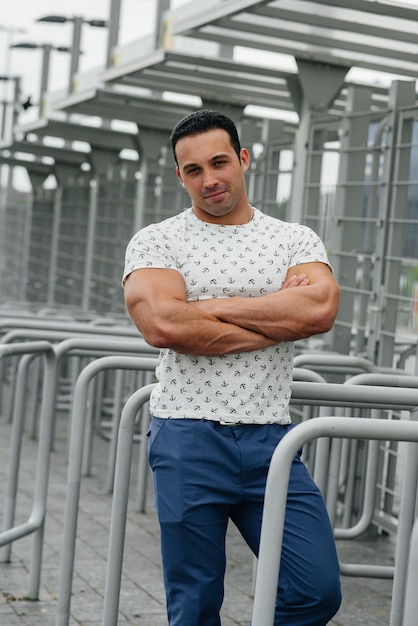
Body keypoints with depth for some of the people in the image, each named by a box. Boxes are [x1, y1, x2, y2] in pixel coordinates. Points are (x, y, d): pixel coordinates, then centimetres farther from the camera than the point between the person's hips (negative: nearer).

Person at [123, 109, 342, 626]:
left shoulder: (296, 240, 10)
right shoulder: (155, 242, 4)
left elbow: (320, 310, -11)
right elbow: (163, 326, -16)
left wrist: (212, 306, -10)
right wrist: (281, 318, -8)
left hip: (271, 442, 2)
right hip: (188, 440, -2)